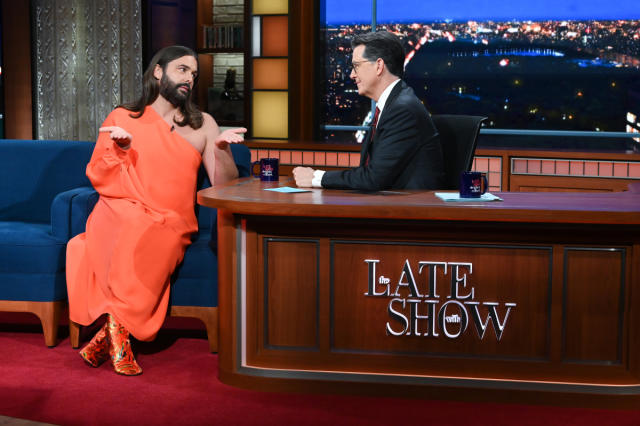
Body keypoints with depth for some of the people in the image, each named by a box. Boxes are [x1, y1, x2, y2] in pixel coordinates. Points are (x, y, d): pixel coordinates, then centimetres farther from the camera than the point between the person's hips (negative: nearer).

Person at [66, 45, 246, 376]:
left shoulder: (203, 125, 18)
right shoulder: (122, 117, 14)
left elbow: (223, 186, 10)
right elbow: (98, 178, 11)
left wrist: (221, 150, -9)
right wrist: (120, 150, -7)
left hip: (171, 223, 1)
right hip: (120, 212, -1)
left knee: (156, 238, -37)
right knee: (136, 227, -38)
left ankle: (112, 330, -27)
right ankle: (119, 336, -31)